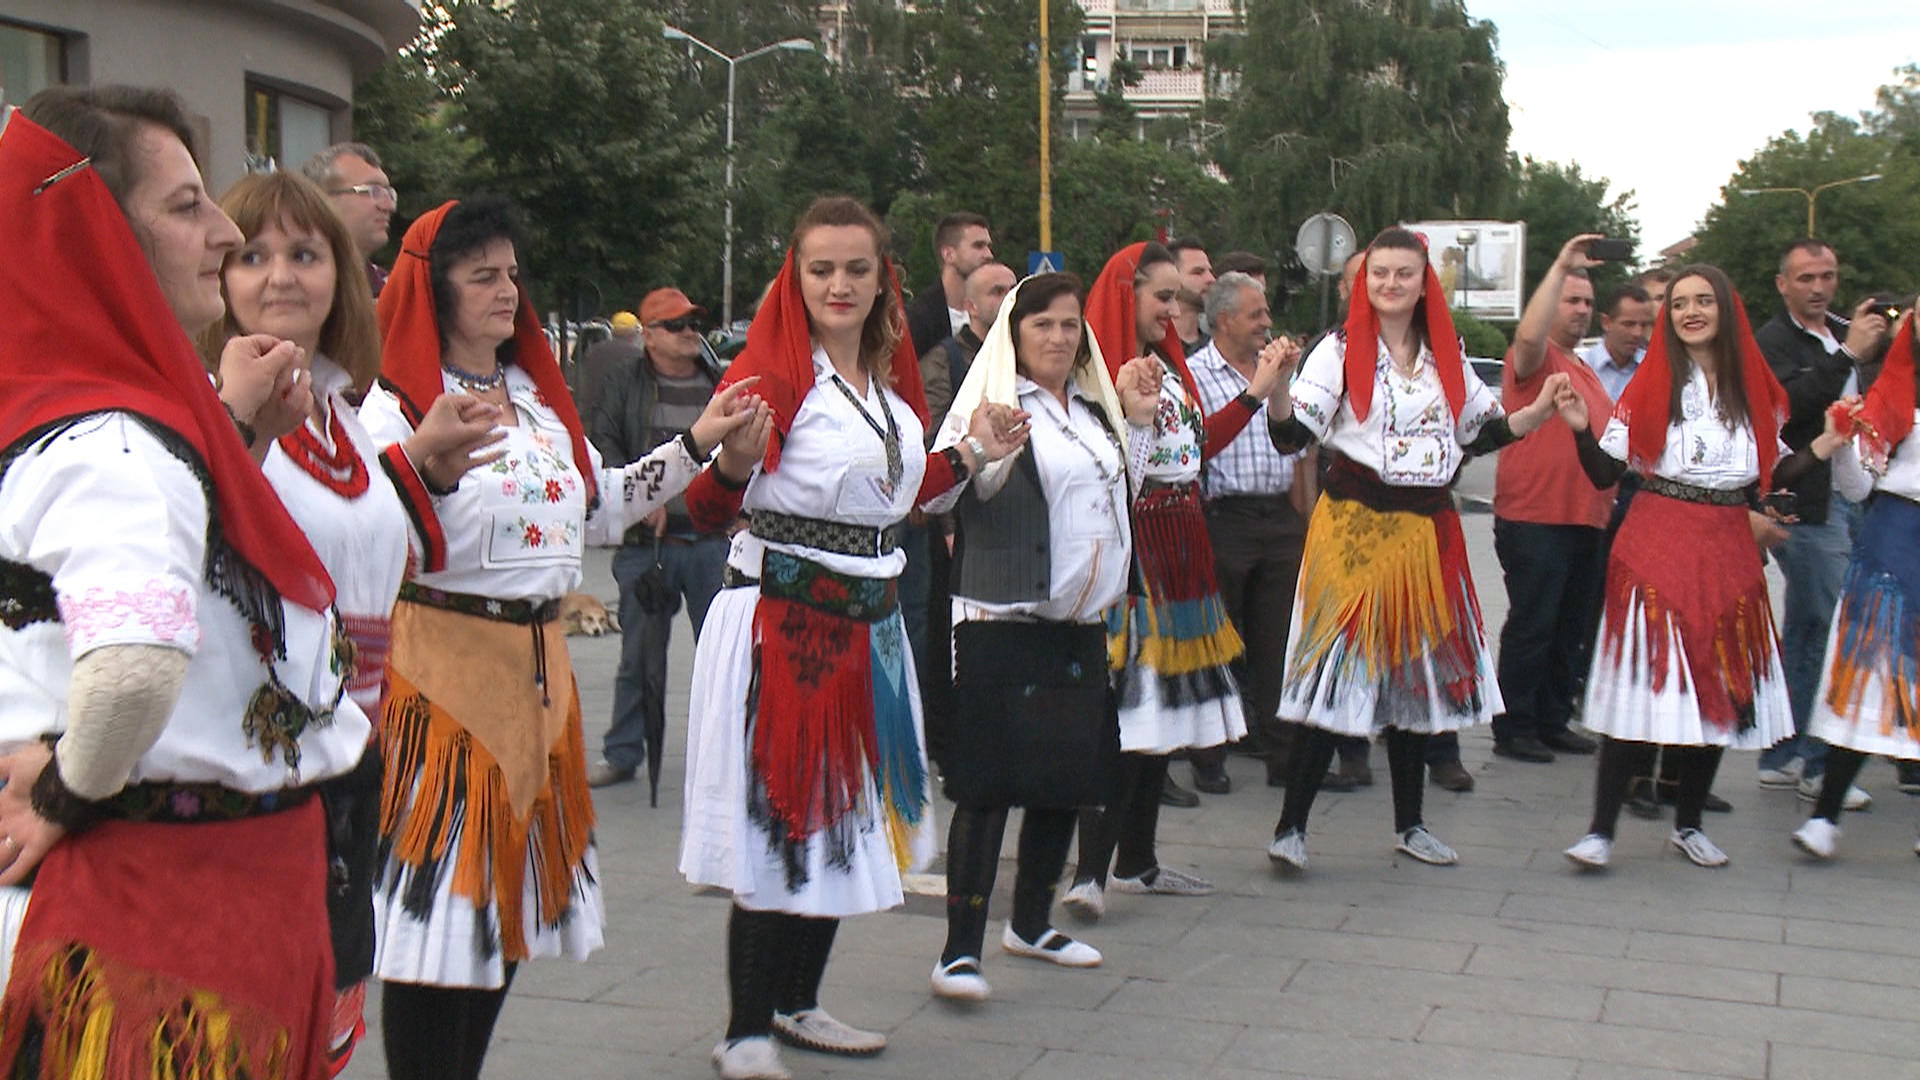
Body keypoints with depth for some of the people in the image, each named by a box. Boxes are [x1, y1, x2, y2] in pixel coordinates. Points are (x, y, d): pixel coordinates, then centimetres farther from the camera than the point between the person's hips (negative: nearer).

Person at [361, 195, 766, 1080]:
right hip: (443, 667, -8)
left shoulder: (538, 395, 15)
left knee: (508, 897, 13)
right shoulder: (396, 406, -8)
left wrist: (696, 444, 18)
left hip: (537, 665, 8)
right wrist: (424, 461, -37)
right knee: (439, 906, -6)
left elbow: (598, 507, 21)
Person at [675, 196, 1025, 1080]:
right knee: (779, 818, -4)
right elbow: (707, 509, -17)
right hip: (781, 621, -8)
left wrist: (970, 454, 17)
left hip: (867, 624, 8)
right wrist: (729, 456, -37)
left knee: (842, 816, 15)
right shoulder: (773, 370, -11)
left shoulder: (889, 376, 12)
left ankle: (797, 1005, 30)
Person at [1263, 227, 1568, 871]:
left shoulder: (1446, 357, 12)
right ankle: (1291, 826, -2)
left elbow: (1485, 431, 20)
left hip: (1428, 529, 5)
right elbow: (1293, 435, -11)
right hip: (1356, 527, -5)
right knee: (1341, 671, -9)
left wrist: (1542, 409, 6)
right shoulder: (1341, 351, -3)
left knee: (1418, 673, 11)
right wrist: (1278, 391, -29)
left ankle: (1410, 824, 24)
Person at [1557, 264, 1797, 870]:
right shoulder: (1651, 385, 0)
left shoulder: (1757, 389, 10)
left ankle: (1688, 824, 23)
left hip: (1729, 552, 4)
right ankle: (1601, 830, -5)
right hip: (1656, 547, -4)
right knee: (1642, 685, -9)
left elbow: (1768, 477, 15)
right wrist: (1582, 429, -19)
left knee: (1718, 689, 8)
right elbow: (1605, 475, -3)